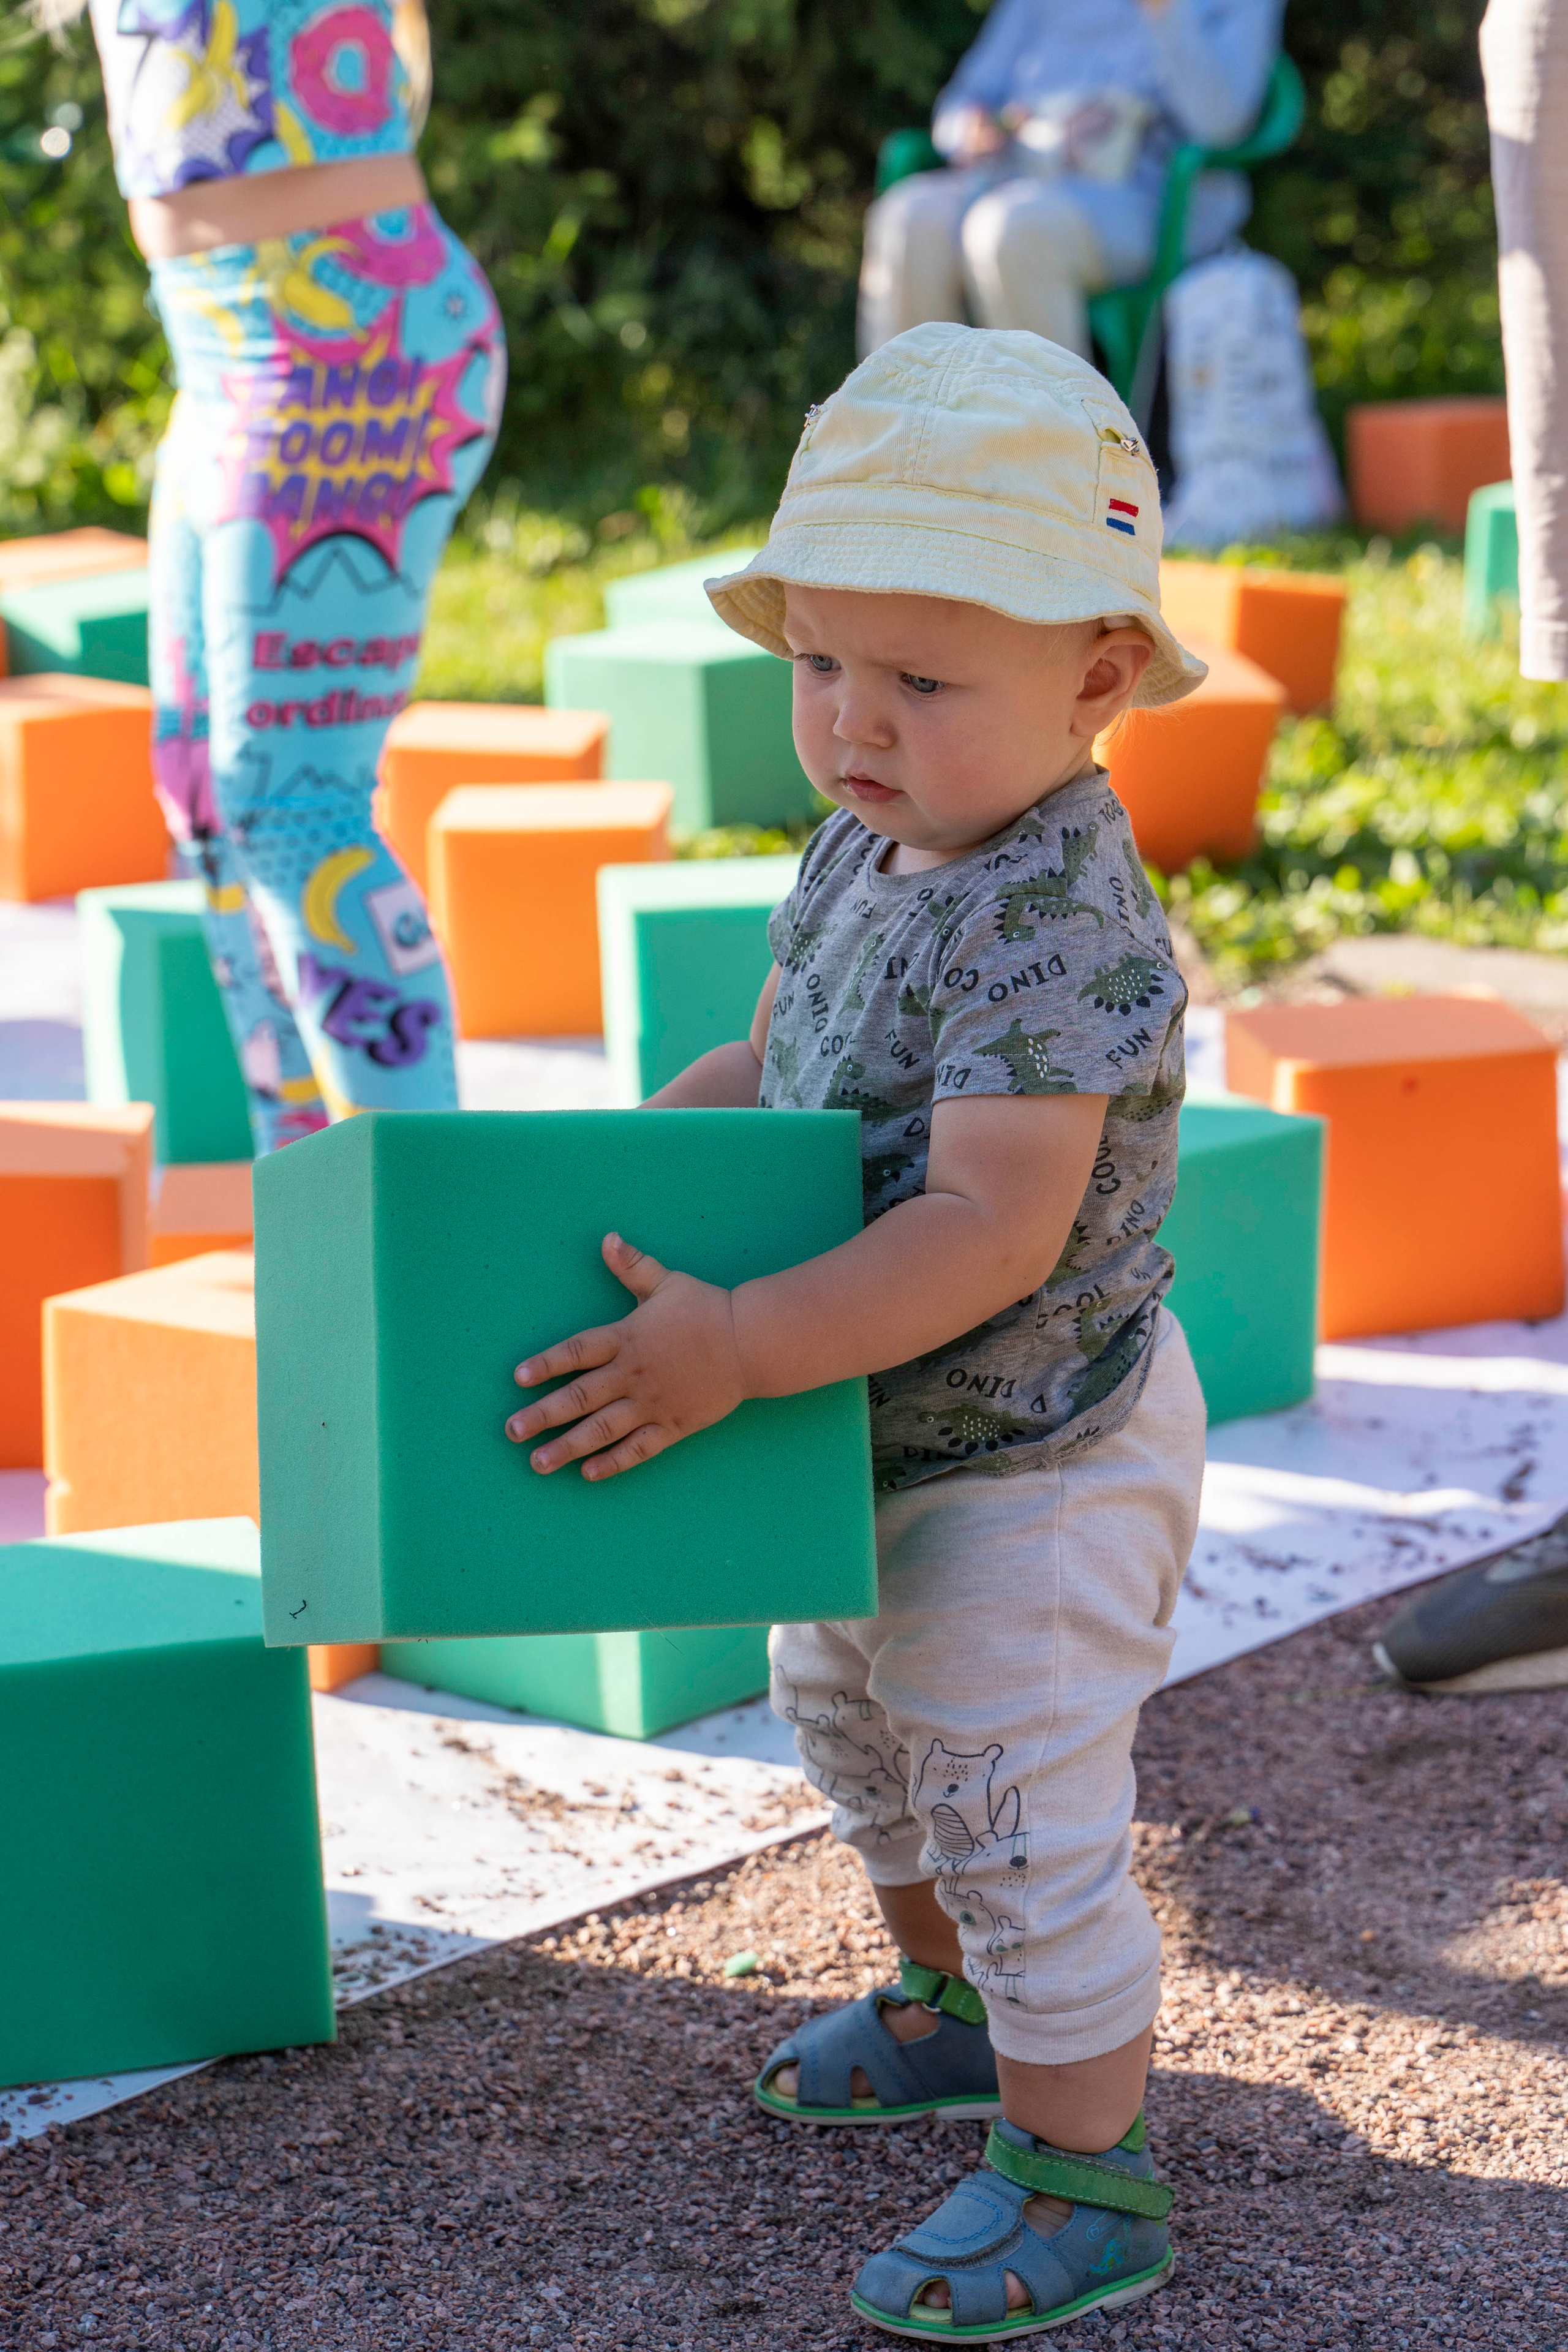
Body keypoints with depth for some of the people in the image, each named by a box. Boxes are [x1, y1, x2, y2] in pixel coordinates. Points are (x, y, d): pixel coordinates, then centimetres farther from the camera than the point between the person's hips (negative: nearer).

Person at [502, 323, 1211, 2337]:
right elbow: (774, 1068, 13)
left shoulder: (1057, 929, -31)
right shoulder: (866, 852, -2)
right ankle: (954, 2009, 52)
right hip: (901, 1440, 10)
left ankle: (1080, 2180, 17)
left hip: (1035, 1467, -10)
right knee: (852, 1713, 29)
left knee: (1016, 1804, 0)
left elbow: (993, 1230, -37)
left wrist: (734, 1348, -39)